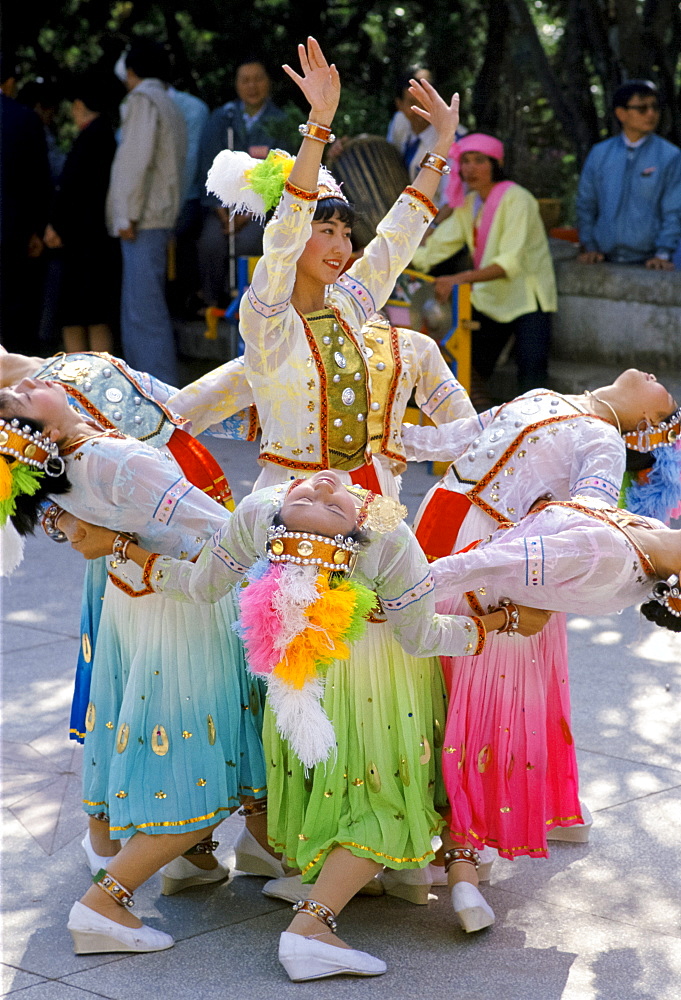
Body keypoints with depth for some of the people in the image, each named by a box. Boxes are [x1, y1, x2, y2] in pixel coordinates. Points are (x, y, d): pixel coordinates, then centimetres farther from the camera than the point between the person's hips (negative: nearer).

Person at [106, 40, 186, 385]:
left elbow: (137, 159, -17)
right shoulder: (170, 107, 23)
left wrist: (128, 215, -18)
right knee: (137, 310, 13)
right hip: (160, 217, 10)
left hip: (143, 221, -10)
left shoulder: (142, 100, -6)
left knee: (144, 310, -12)